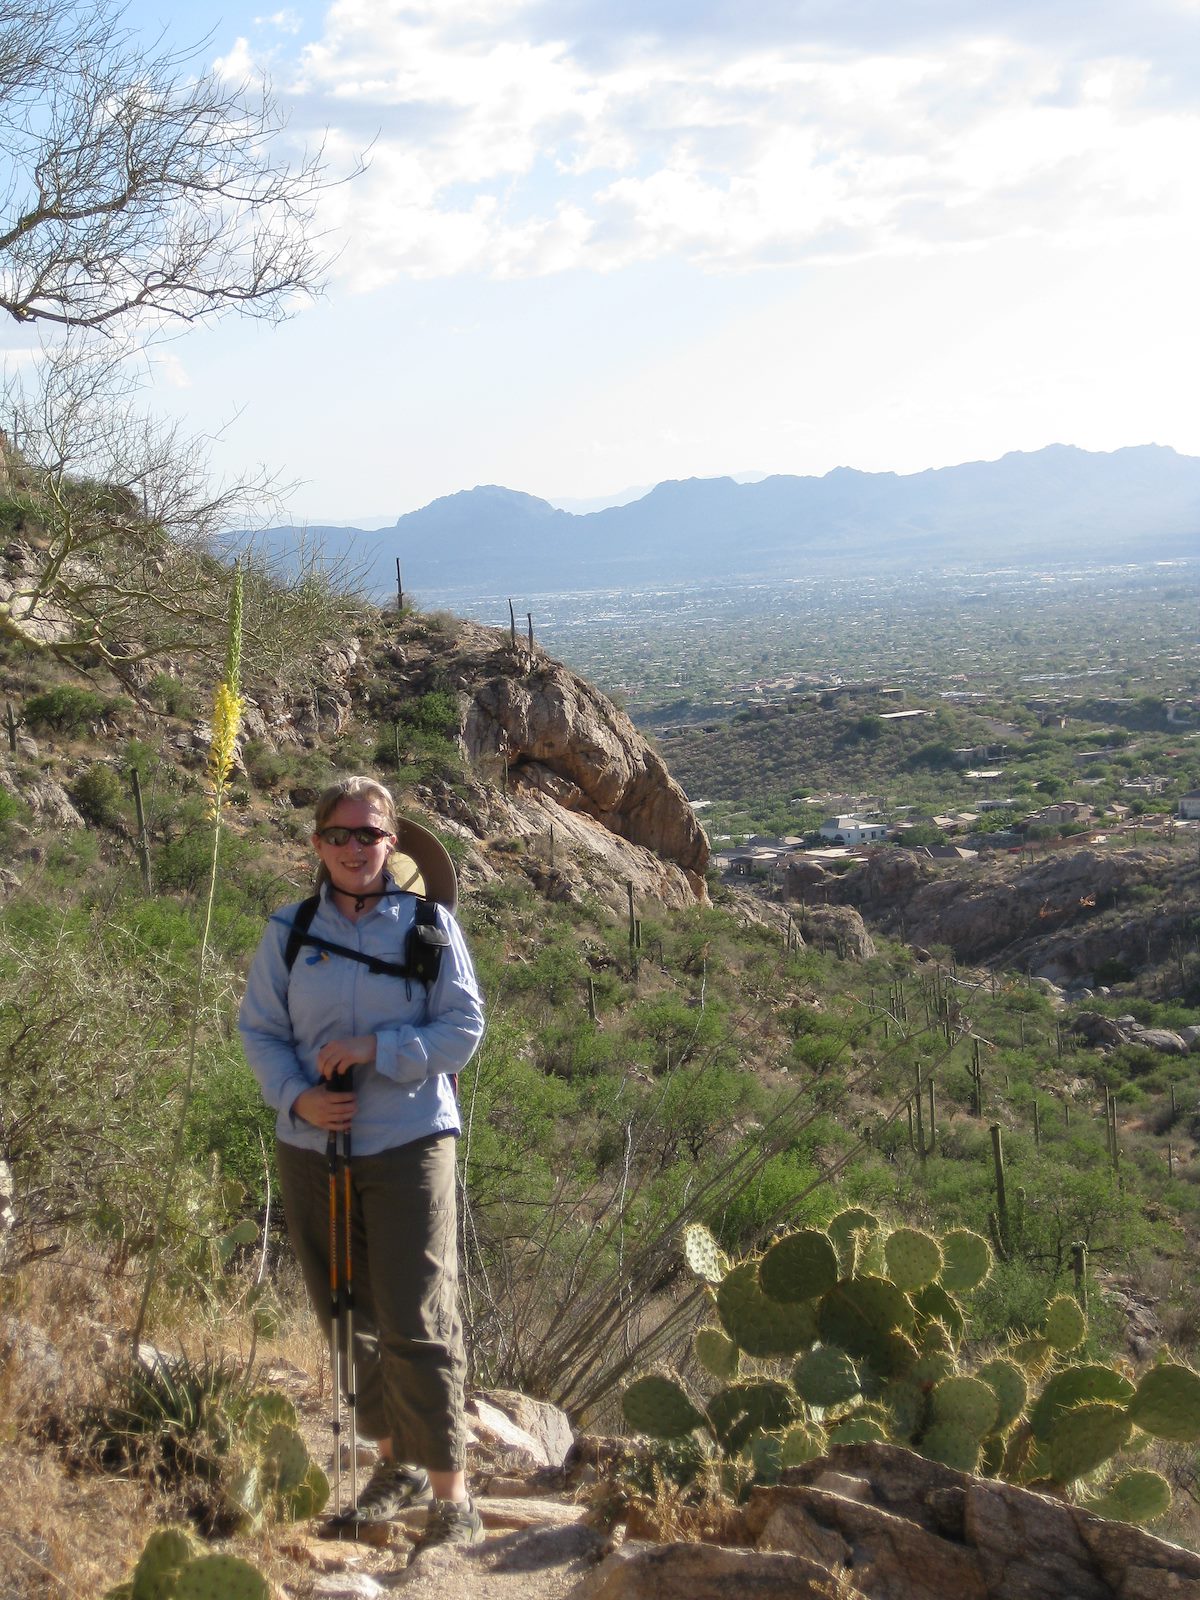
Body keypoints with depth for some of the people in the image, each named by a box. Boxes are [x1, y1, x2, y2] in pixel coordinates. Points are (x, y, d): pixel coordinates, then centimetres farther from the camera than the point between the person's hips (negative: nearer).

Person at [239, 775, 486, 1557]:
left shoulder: (430, 925, -4)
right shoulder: (289, 932, 2)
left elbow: (464, 1028, -5)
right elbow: (259, 1030, 5)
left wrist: (377, 1050, -18)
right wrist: (298, 1097, -13)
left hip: (409, 1147, -4)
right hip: (312, 1148, 4)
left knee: (416, 1324, -7)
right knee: (348, 1317, 15)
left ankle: (452, 1494, 2)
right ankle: (396, 1462, 33)